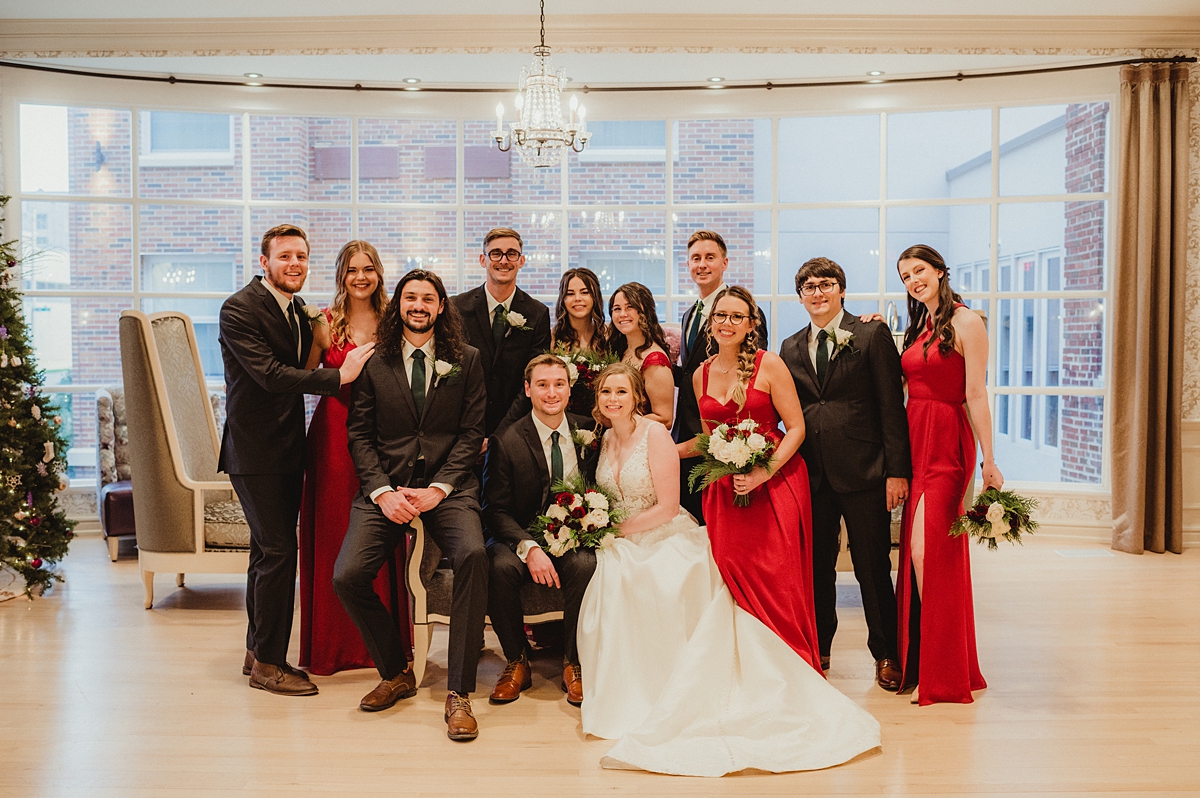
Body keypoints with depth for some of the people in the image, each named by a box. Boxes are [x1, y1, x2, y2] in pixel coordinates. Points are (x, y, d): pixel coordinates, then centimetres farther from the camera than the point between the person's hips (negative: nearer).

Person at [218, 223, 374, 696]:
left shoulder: (298, 310, 13)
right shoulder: (240, 310, -13)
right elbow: (270, 375, -22)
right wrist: (339, 376, -21)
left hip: (288, 447, 8)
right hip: (255, 449, -8)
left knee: (269, 550, 15)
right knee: (279, 551, -8)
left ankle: (258, 651, 26)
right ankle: (268, 664, 4)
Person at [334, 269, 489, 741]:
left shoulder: (466, 360, 8)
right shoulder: (374, 362, 10)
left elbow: (472, 432, 4)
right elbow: (360, 434, 7)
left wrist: (438, 488, -10)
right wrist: (382, 491, -9)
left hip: (448, 485, -1)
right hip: (386, 487, 2)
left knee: (473, 555, -31)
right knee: (347, 576, -19)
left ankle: (458, 693, -18)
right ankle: (396, 673, 7)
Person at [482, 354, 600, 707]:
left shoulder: (588, 432, 1)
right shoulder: (507, 442, -7)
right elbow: (496, 510, -8)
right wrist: (529, 548, -25)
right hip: (522, 535, -1)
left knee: (585, 565, -32)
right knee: (500, 567, -33)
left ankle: (573, 665, -10)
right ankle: (517, 662, -8)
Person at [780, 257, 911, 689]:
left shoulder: (872, 334, 0)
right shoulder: (791, 349, 13)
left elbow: (892, 405, -5)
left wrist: (897, 470, -10)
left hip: (863, 471, -4)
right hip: (812, 474, 4)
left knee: (873, 567, 4)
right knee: (815, 568, 10)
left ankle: (886, 653, 21)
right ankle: (818, 650, 26)